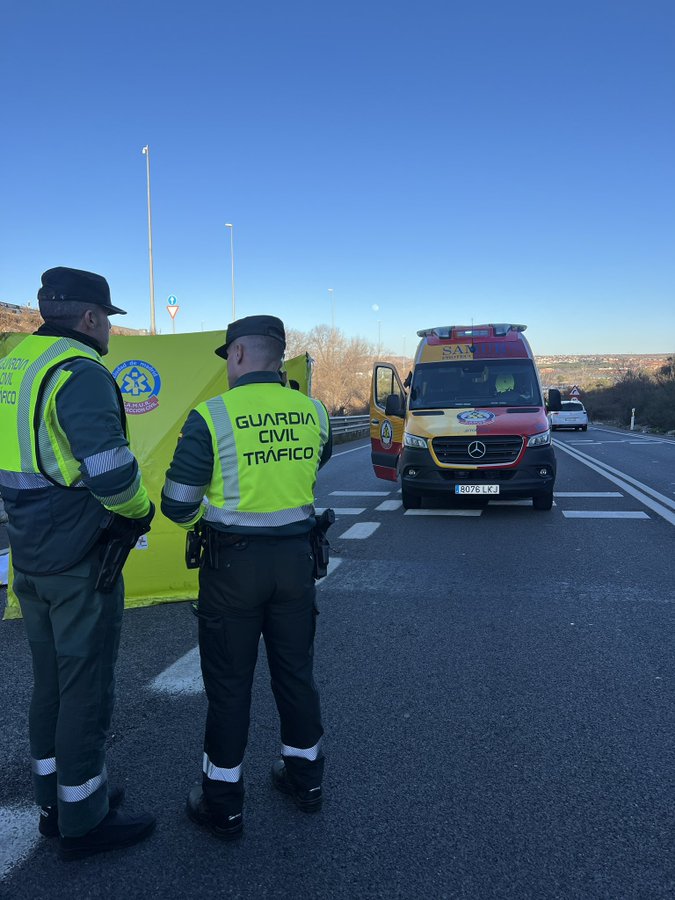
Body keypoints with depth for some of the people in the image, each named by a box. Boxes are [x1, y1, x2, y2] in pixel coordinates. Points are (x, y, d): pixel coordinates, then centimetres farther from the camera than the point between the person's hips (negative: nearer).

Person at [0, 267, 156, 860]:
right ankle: (84, 821, 19)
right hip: (80, 559, -9)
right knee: (86, 688, 4)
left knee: (50, 681, 20)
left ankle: (55, 800, 35)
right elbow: (111, 470, -26)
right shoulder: (80, 373, -18)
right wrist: (140, 510, -8)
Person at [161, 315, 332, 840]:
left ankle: (223, 805, 24)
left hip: (233, 562, -4)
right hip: (295, 557, 4)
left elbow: (178, 506, -11)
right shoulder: (311, 412, -1)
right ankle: (306, 778, 36)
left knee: (229, 685, 10)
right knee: (295, 672, 19)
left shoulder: (211, 417, -14)